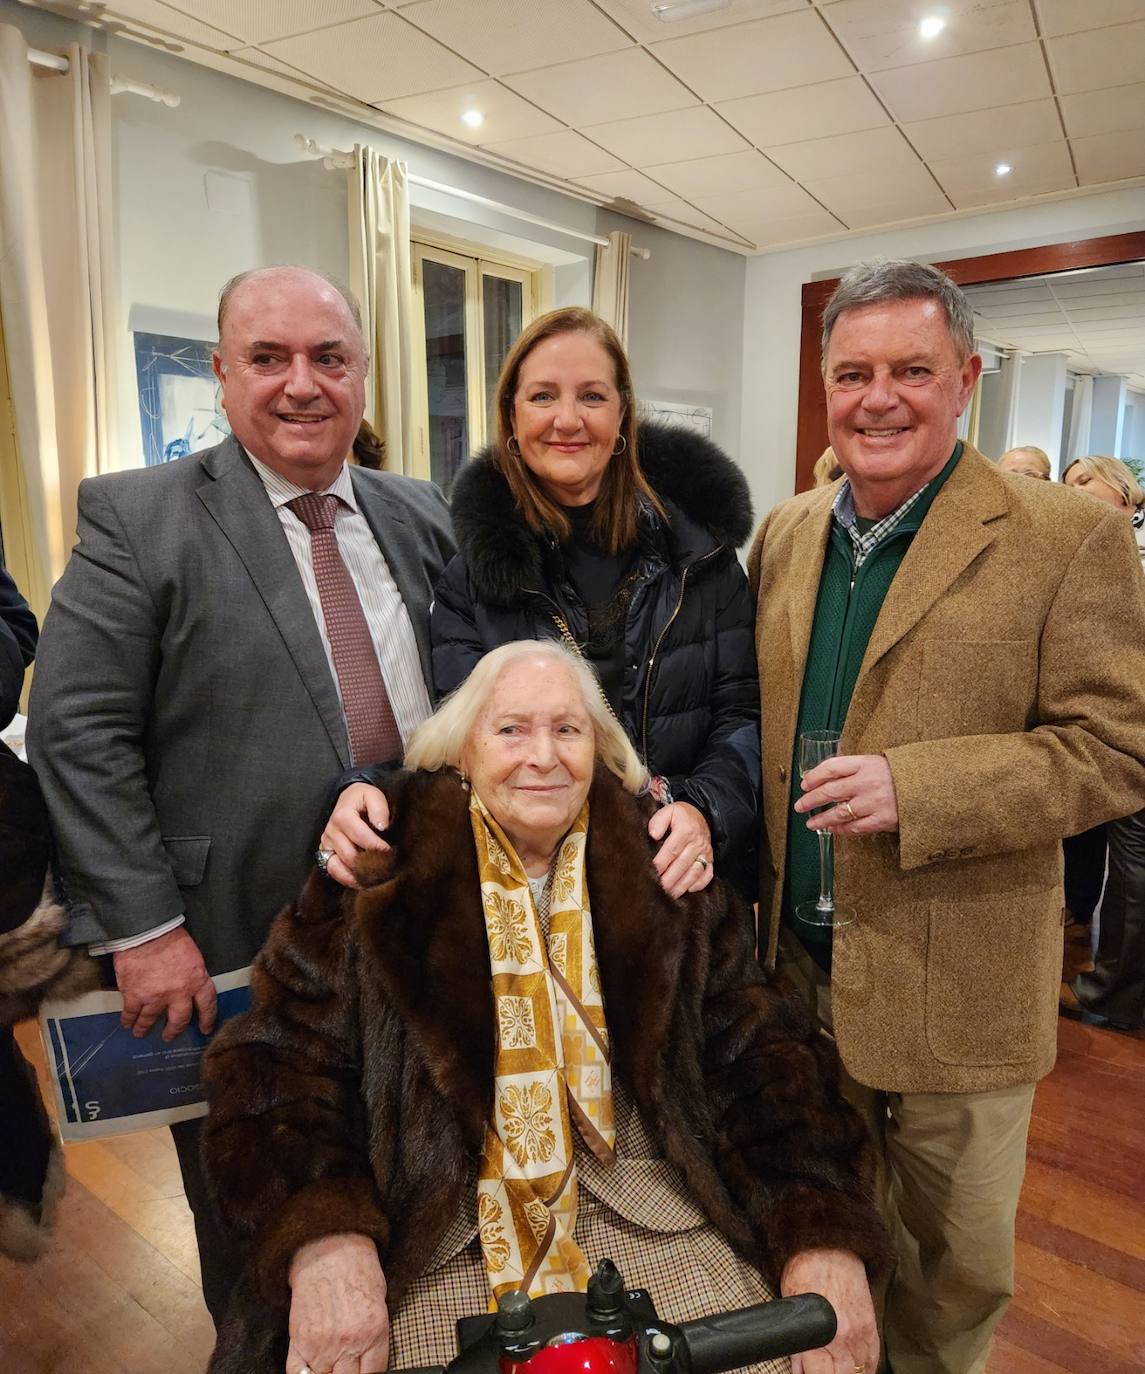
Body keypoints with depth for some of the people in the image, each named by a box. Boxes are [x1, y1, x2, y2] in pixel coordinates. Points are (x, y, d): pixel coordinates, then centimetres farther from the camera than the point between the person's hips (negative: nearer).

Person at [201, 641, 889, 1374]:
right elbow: (279, 1065, -6)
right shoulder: (383, 875, -3)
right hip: (434, 1232, -1)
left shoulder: (662, 875, 2)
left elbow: (764, 1059, 0)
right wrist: (324, 1239, -23)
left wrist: (824, 1237, -14)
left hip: (650, 1214, 2)